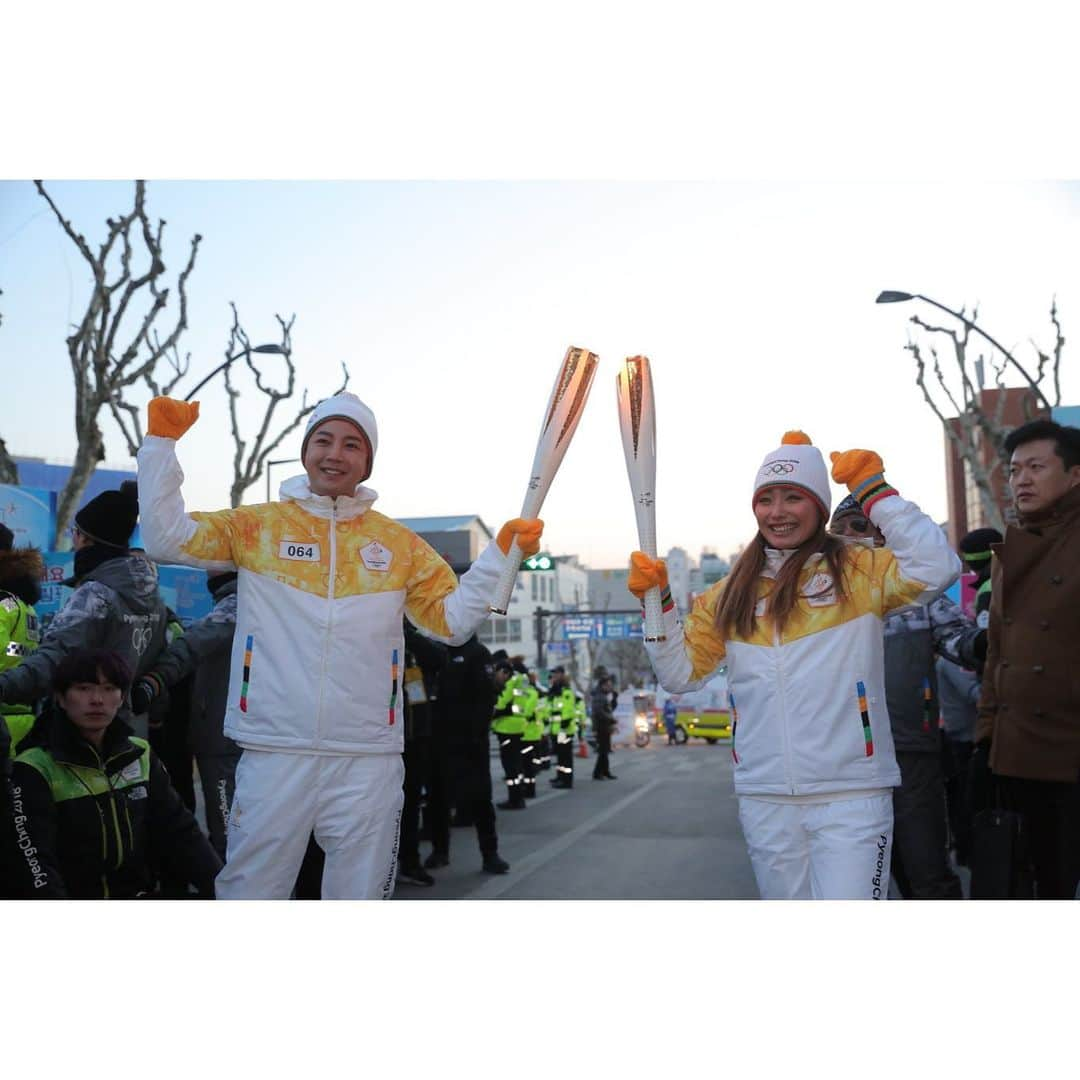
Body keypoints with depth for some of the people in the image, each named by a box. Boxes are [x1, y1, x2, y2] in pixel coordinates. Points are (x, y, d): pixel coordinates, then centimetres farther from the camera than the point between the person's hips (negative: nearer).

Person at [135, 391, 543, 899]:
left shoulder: (401, 544, 10)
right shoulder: (256, 526, 6)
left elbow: (452, 620, 10)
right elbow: (166, 538, 0)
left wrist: (502, 551, 0)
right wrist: (161, 440, -5)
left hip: (369, 760, 2)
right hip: (274, 752, -1)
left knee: (362, 894, 12)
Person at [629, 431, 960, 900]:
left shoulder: (859, 570, 0)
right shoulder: (731, 593, 11)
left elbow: (936, 569, -18)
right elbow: (681, 673, 11)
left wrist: (875, 492, -14)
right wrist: (657, 601, -2)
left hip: (850, 794, -4)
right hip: (764, 797, 5)